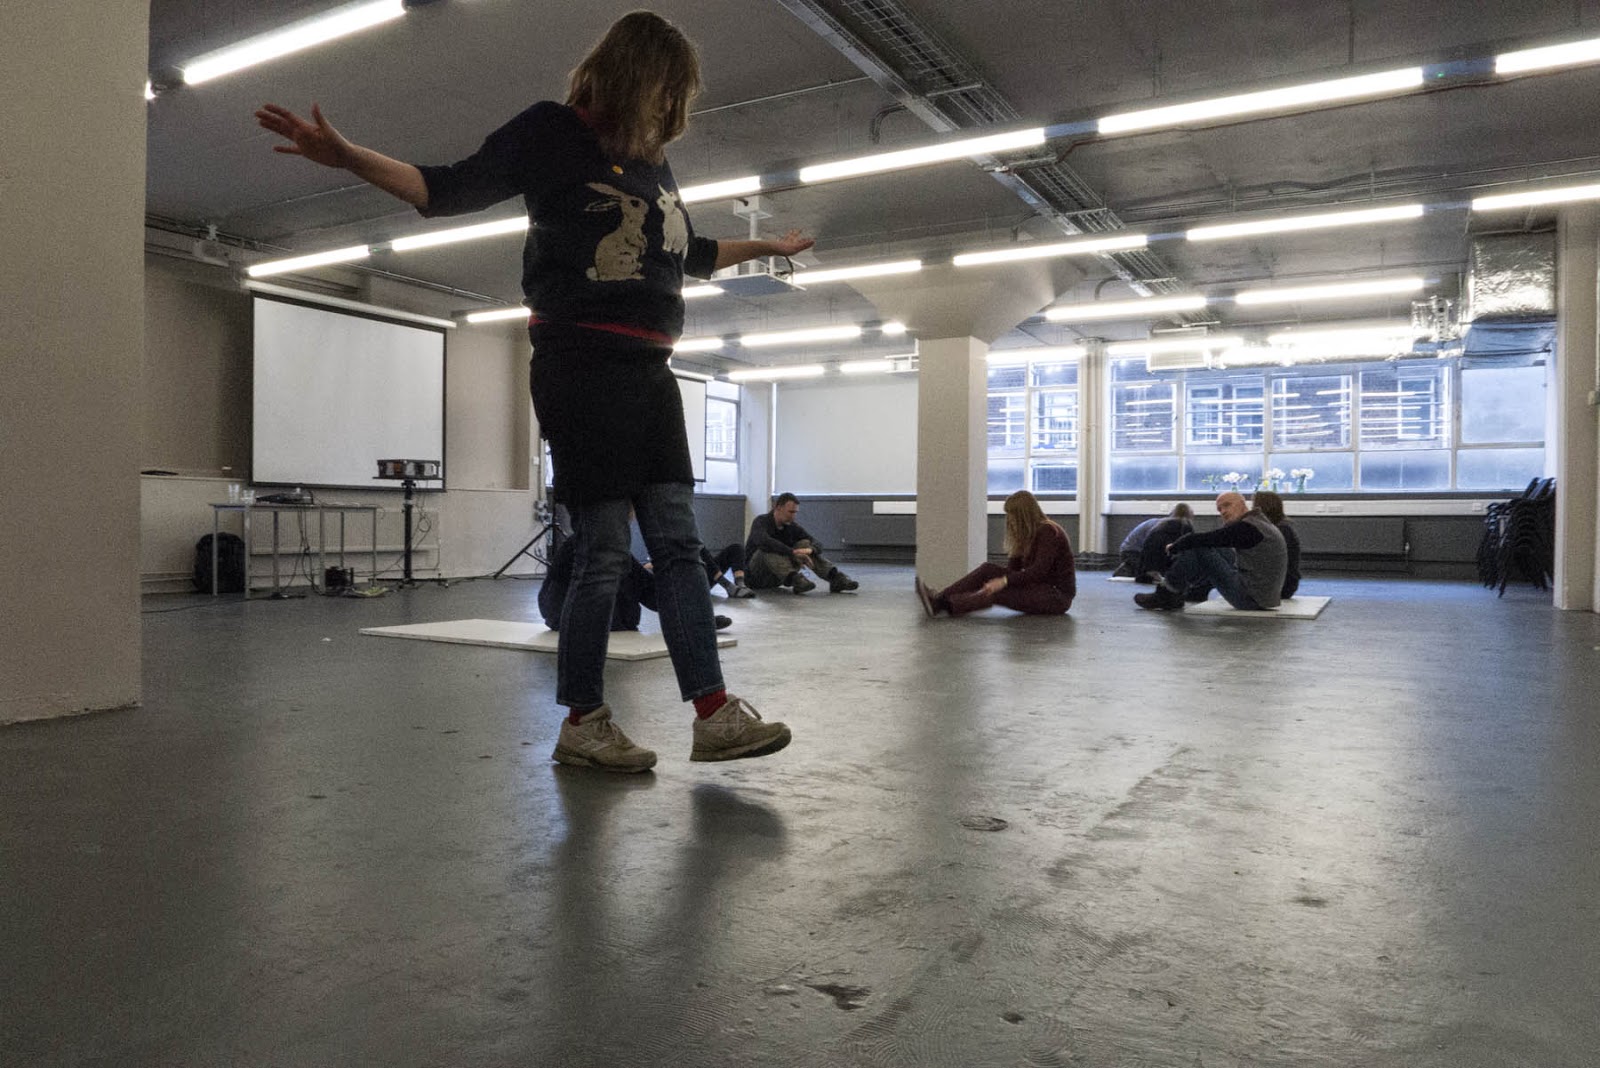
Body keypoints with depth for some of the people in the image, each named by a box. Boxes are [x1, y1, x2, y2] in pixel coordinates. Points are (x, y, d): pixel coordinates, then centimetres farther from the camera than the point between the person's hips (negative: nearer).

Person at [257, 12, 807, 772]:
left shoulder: (654, 165, 21)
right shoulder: (553, 133, 1)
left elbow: (692, 253, 36)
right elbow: (452, 190, -5)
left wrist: (764, 247, 45)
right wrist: (346, 156, -17)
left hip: (647, 371, 7)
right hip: (580, 366, -7)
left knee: (678, 546, 2)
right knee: (603, 553, -6)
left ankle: (714, 715, 5)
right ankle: (582, 723, 8)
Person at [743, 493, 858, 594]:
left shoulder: (793, 527, 1)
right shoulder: (761, 522, -15)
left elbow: (817, 544, -7)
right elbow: (763, 541, -38)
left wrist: (809, 550, -32)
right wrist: (792, 552, -44)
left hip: (776, 578, 5)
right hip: (756, 573, -5)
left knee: (804, 544, -11)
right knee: (770, 549, -33)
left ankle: (835, 578, -25)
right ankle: (795, 580, -49)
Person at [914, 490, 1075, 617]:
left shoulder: (1048, 532, -15)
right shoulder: (1029, 532, 12)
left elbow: (1039, 571, -25)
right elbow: (1014, 565, 7)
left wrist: (1004, 581, -28)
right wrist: (997, 580, -12)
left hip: (1057, 595, -8)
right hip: (1039, 588, 8)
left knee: (999, 593, -28)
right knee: (988, 569, -9)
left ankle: (945, 604, -35)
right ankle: (940, 598, -19)